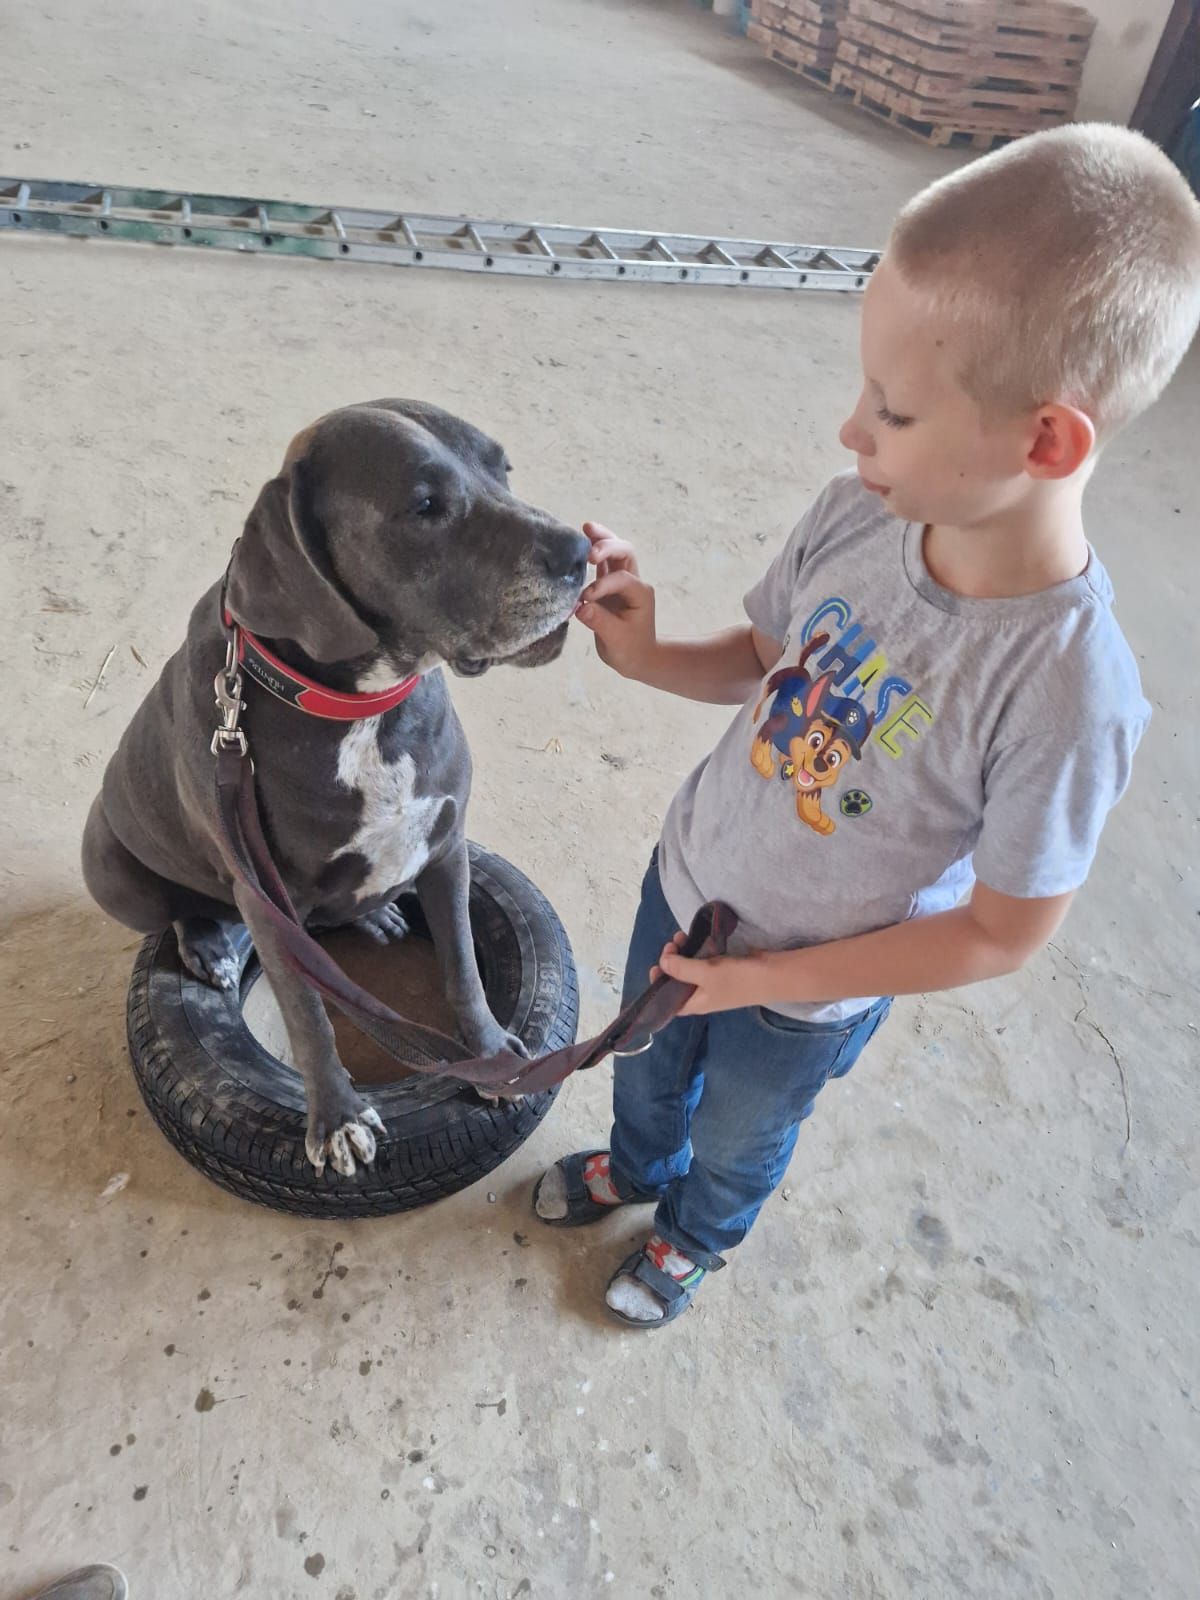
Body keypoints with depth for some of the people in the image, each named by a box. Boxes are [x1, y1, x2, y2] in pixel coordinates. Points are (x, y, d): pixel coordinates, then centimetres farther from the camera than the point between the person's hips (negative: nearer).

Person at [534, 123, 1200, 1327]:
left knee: (736, 1139, 28)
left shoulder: (1066, 687, -34)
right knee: (646, 1068, 32)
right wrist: (649, 656, -21)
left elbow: (1001, 935, -23)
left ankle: (697, 1235, 64)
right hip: (689, 880, 4)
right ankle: (634, 1165, 67)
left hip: (805, 998, -4)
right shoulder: (857, 513, -21)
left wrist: (776, 980, -20)